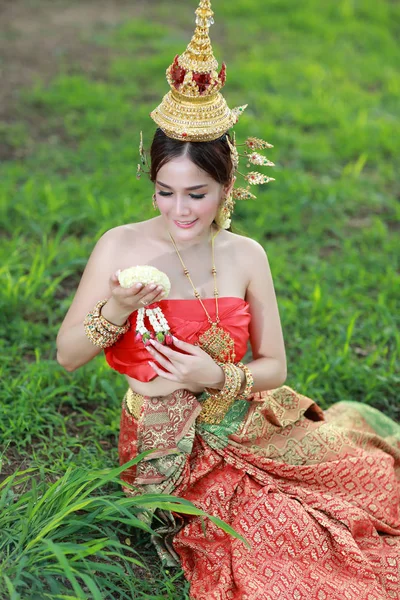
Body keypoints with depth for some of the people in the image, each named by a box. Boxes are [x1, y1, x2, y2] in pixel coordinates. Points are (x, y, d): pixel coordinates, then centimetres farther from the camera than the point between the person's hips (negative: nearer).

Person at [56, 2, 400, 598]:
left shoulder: (247, 256, -4)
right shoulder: (120, 247, -10)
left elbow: (274, 365, 2)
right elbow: (66, 355, -6)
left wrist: (218, 378, -17)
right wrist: (115, 312, -24)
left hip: (242, 428, 4)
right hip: (164, 447, -4)